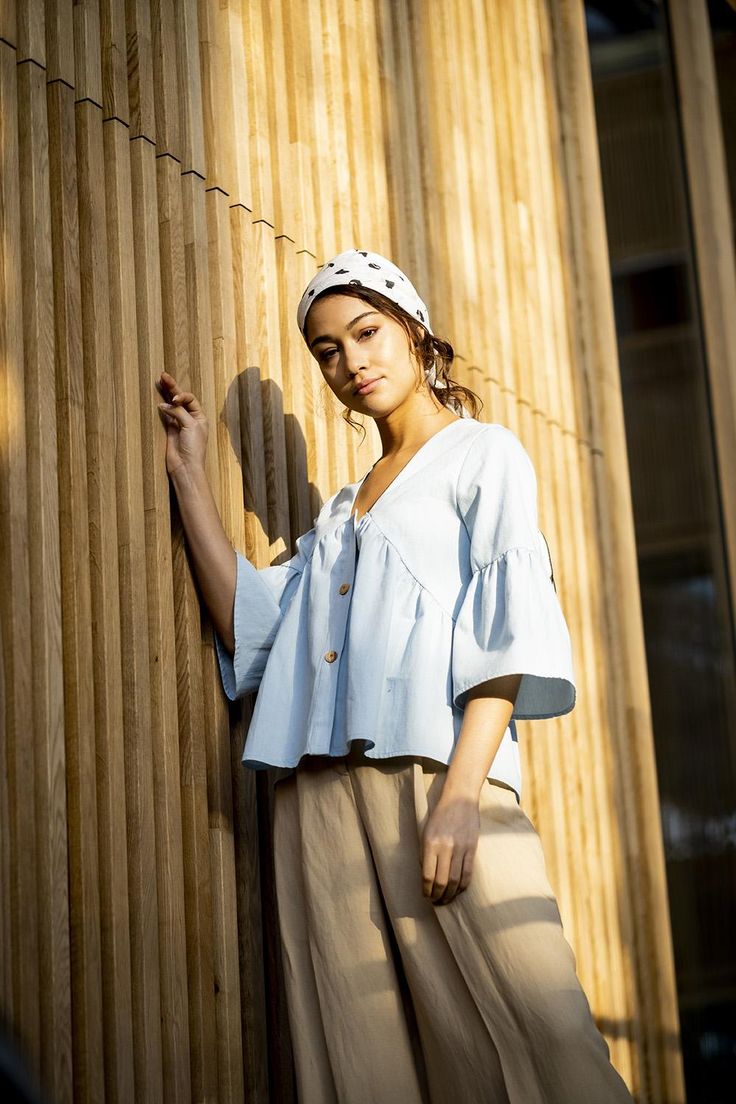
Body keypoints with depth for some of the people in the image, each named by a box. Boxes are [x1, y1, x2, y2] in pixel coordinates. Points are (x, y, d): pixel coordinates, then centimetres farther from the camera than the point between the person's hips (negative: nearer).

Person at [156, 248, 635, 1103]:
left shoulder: (484, 455, 11)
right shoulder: (341, 511, 28)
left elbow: (507, 630, -4)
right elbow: (250, 624, 15)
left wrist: (461, 792, -17)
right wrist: (187, 475, 18)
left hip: (430, 769, -5)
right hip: (319, 796, 6)